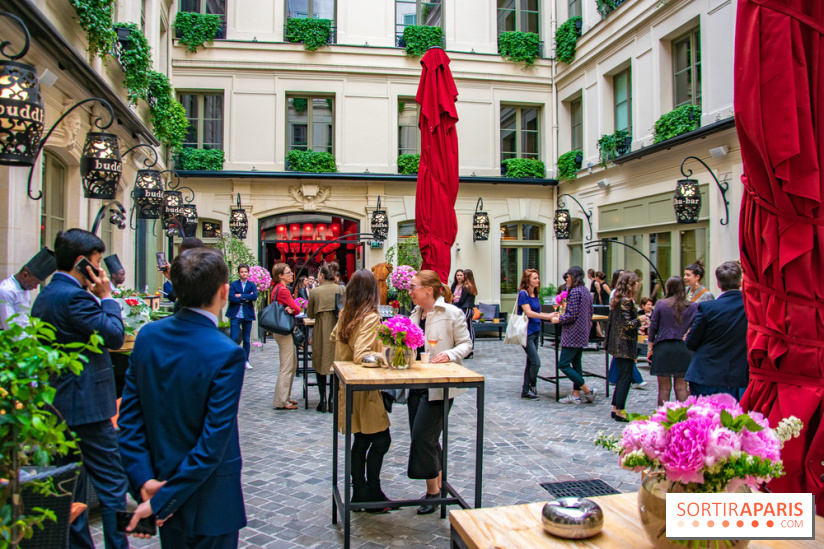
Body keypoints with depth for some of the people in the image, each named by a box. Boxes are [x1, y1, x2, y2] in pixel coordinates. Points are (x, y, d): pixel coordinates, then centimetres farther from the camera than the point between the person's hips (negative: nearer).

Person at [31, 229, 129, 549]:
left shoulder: (44, 297, 12)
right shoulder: (74, 296, -19)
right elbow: (115, 336, -17)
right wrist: (106, 296, -9)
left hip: (57, 404, 10)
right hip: (86, 404, -10)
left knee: (72, 484, 17)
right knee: (112, 482, -1)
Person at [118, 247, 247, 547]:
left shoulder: (148, 335, -6)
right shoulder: (226, 355, -25)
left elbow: (129, 415, -3)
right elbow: (213, 442, -24)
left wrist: (143, 479, -3)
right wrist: (161, 502, -14)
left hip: (160, 480, 6)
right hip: (209, 502, -6)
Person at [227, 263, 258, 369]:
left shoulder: (252, 285, 9)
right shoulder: (233, 284, 4)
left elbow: (255, 296, -10)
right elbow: (231, 297, -12)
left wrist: (240, 296, -11)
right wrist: (246, 298, -10)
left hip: (247, 315, 2)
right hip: (235, 315, -2)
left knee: (247, 340, 6)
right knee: (234, 338, -8)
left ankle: (246, 361, 17)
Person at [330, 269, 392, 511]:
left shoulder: (345, 314, 5)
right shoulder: (370, 318, -19)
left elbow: (333, 340, 23)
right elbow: (361, 356, -27)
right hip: (364, 389, -8)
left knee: (361, 440, 15)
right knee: (381, 440, 2)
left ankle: (359, 493, 23)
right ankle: (372, 493, 9)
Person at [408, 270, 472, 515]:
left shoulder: (451, 313, -9)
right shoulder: (415, 314, 12)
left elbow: (466, 344, -6)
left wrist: (450, 354, -24)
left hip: (439, 386, -8)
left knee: (422, 436, -7)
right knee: (421, 437, 12)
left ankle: (433, 491, 10)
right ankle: (439, 483, 29)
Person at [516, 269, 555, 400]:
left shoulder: (535, 295, 12)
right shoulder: (523, 293, -12)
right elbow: (528, 312, -20)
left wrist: (550, 315, 3)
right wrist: (547, 317, -23)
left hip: (535, 331, 8)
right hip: (526, 332, -8)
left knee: (530, 362, 11)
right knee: (536, 362, -11)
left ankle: (526, 390, 19)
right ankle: (532, 387, 6)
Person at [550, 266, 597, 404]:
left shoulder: (574, 292, -16)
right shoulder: (586, 291, 13)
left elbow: (572, 315, -20)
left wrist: (558, 320, -5)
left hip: (573, 334, -10)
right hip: (582, 334, 10)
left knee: (563, 364, -5)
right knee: (576, 363, 12)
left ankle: (588, 391, -4)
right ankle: (576, 395, 14)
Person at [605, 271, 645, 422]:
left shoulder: (616, 300, 12)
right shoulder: (627, 301, -17)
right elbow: (627, 325, -21)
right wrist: (639, 319, -8)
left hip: (618, 344, 10)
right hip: (626, 344, -10)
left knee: (622, 377, 15)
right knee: (625, 378, -3)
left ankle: (615, 408, 20)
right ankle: (620, 411, 1)